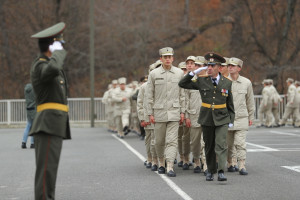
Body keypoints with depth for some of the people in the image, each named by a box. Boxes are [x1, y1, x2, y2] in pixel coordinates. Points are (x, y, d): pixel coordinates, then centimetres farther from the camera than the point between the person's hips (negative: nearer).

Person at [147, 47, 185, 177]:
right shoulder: (154, 74, 0)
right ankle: (161, 163, 28)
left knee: (172, 140, -8)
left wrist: (182, 112, 4)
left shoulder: (179, 73, 4)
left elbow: (182, 94, 8)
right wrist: (150, 113, -1)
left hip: (174, 112, 0)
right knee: (159, 141, 9)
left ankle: (170, 167, -12)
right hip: (159, 112, 0)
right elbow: (149, 95, 3)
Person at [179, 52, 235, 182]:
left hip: (222, 119, -1)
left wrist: (231, 120, 6)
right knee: (209, 146, 10)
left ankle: (221, 172, -18)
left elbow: (230, 103, 9)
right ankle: (211, 171, 23)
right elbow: (182, 84, 2)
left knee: (221, 145, -14)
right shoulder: (201, 81, 1)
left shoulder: (227, 82, 2)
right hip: (206, 119, 1)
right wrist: (194, 73, -7)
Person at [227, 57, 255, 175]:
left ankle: (242, 166, -8)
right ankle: (231, 163, 25)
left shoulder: (246, 83, 3)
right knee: (229, 143, 8)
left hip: (241, 118, -1)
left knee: (240, 143, -9)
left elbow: (250, 101, 12)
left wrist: (251, 117, 14)